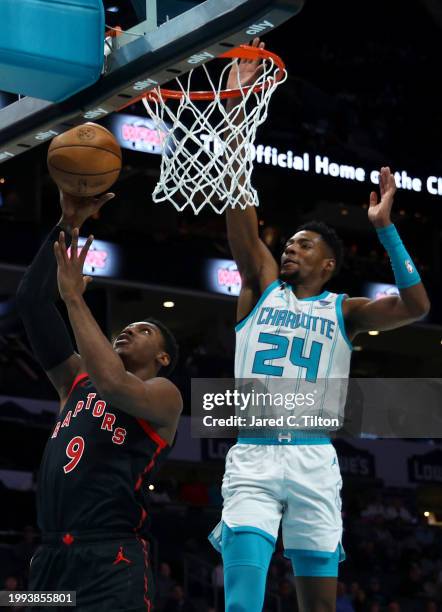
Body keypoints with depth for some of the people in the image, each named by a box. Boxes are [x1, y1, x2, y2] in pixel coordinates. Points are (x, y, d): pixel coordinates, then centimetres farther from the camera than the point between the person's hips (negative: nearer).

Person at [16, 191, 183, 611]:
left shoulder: (164, 395, 5)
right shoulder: (77, 380, 22)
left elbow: (114, 384, -19)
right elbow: (30, 299, 16)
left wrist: (74, 296, -11)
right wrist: (67, 225, 7)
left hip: (110, 562, -6)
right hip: (50, 557, 6)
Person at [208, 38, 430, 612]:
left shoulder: (344, 310, 11)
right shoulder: (262, 286, 12)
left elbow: (416, 307, -6)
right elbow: (239, 203, 3)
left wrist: (384, 227, -8)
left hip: (314, 460, 0)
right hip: (252, 457, 0)